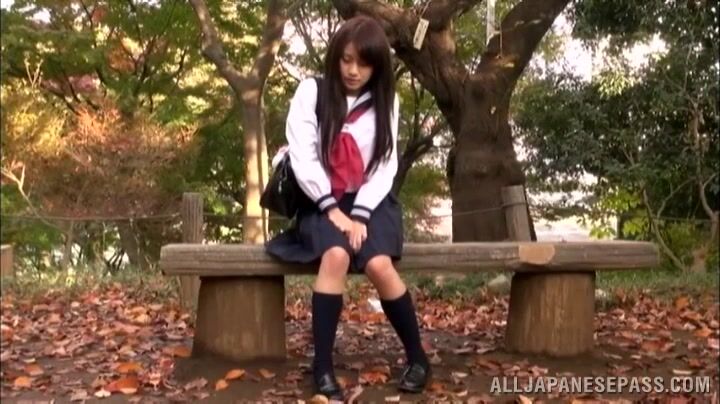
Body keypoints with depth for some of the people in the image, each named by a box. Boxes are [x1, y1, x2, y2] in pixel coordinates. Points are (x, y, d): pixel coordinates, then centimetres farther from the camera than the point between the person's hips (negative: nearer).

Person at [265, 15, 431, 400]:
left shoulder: (386, 101, 8)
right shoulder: (312, 91, 2)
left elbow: (386, 165, 1)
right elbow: (302, 157, -6)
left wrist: (360, 214, -13)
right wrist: (331, 208, -15)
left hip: (370, 200, 1)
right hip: (323, 201, -1)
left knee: (379, 264, -27)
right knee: (336, 255, -33)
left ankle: (417, 357, -8)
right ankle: (322, 367, -25)